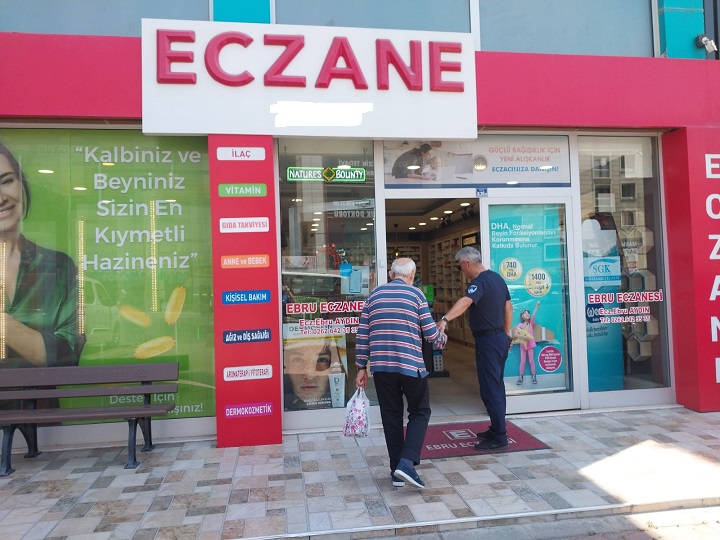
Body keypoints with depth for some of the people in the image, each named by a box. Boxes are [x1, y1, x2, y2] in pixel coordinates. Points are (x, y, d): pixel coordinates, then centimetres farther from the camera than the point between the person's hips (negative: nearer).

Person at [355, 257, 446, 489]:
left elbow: (362, 334, 8)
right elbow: (430, 332, -1)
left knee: (391, 415, 14)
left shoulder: (374, 294, 10)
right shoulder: (415, 294, 0)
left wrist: (361, 367, 13)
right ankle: (406, 462, -2)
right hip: (410, 364, -3)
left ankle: (396, 470, 20)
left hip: (381, 365, 3)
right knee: (419, 412, 14)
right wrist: (442, 339, 21)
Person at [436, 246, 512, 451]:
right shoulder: (497, 278, 11)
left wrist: (445, 319, -53)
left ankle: (499, 438, 2)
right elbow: (508, 307, 18)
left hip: (487, 340, -10)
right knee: (497, 386, 18)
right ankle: (496, 429, 29)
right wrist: (507, 333, 24)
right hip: (501, 338, 10)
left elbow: (465, 302, -39)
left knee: (490, 389, -4)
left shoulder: (479, 282, -19)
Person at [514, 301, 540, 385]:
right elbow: (515, 333, -10)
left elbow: (534, 315, -11)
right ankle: (520, 377, 9)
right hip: (523, 345, 0)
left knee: (531, 361, 3)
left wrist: (537, 305, -23)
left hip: (530, 344, 0)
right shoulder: (520, 325, -1)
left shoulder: (530, 322, 3)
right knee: (522, 361, 3)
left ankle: (534, 377, 10)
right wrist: (522, 336, -25)